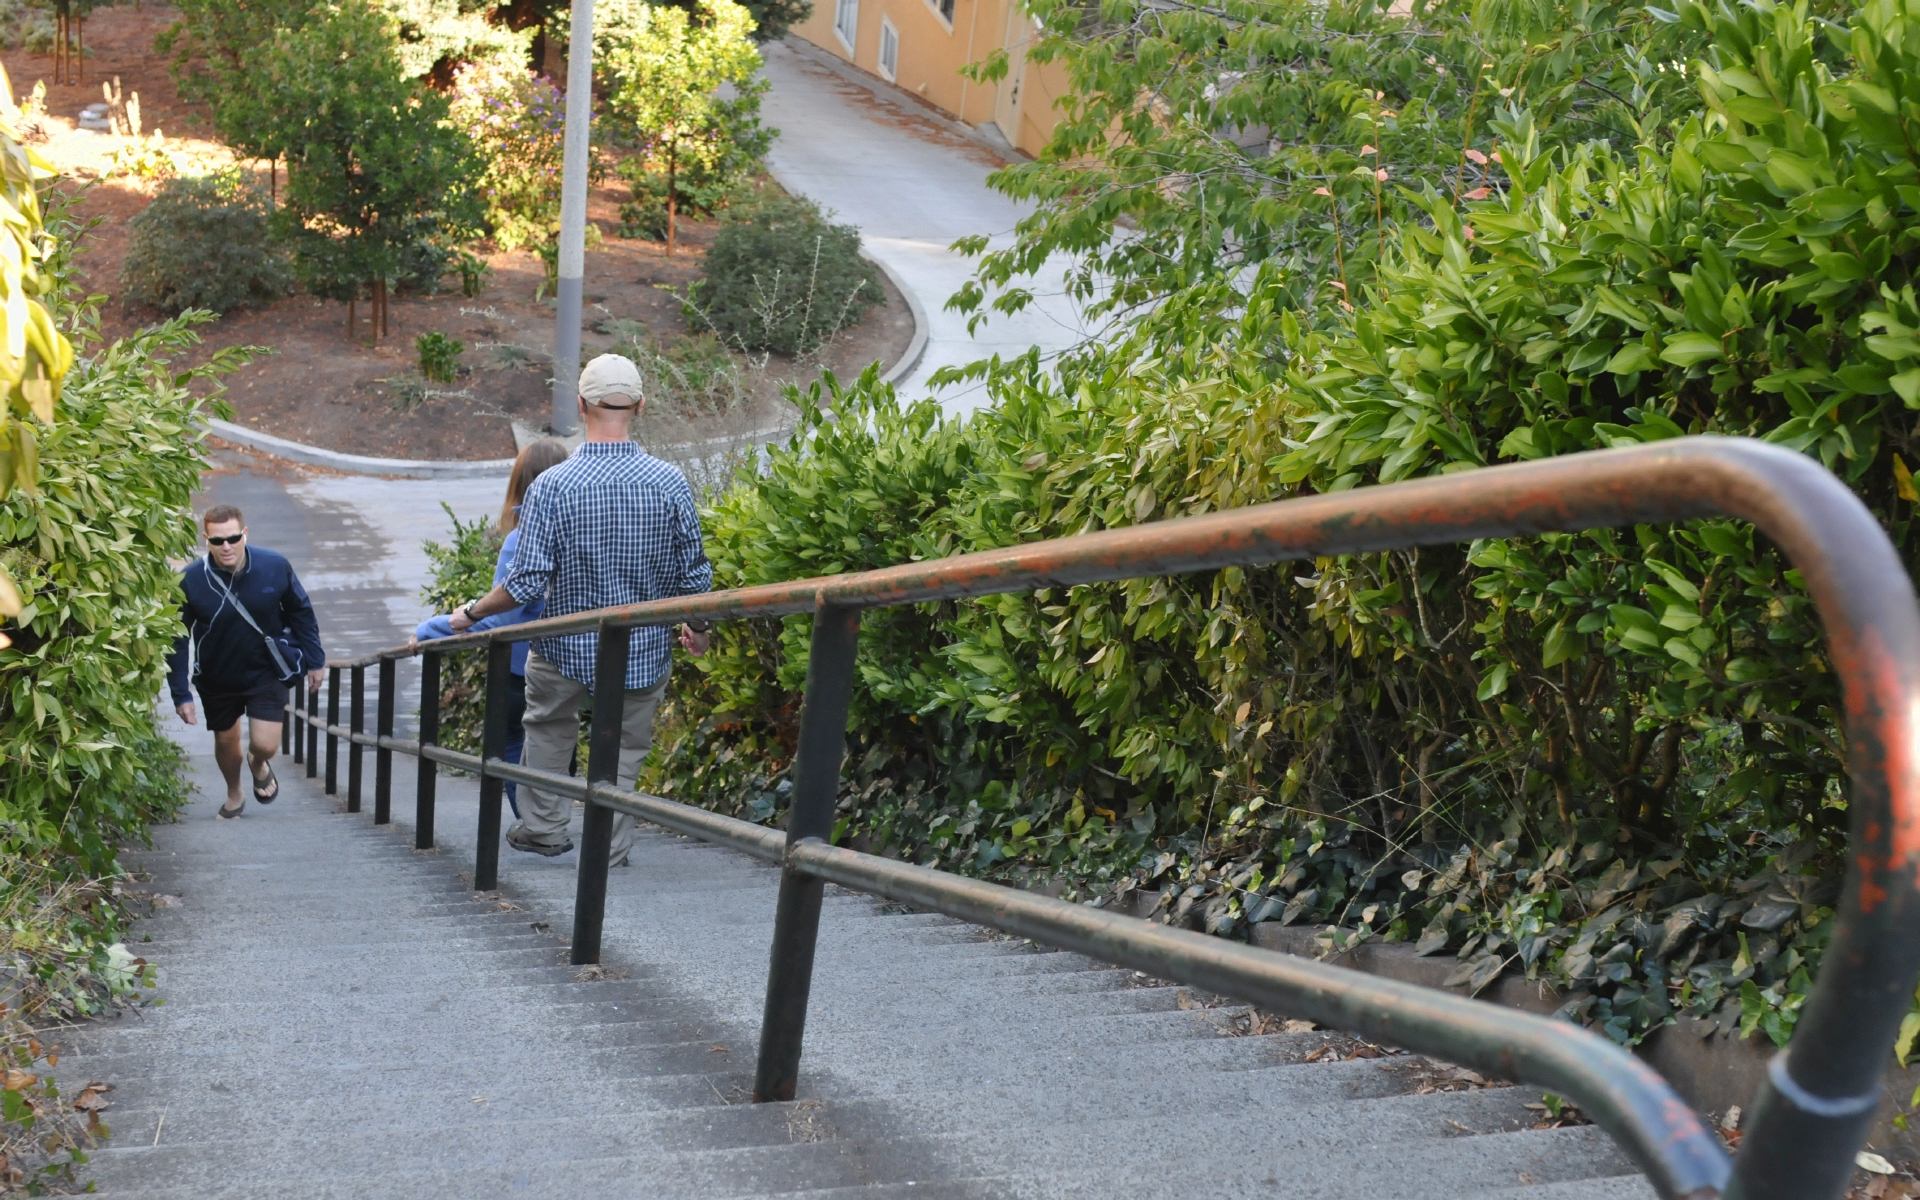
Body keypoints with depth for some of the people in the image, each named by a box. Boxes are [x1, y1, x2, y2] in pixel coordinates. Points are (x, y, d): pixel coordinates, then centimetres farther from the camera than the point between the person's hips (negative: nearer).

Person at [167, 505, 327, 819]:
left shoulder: (275, 566, -20)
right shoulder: (190, 580, -21)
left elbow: (301, 612, -3)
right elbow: (177, 640, -13)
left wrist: (314, 661, 1)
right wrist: (181, 695, -14)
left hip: (266, 672, -1)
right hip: (216, 677, 1)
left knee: (265, 744, -10)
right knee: (225, 741, 16)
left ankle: (259, 764, 30)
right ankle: (234, 795, 48)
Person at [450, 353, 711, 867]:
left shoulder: (551, 486, -15)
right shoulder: (669, 482, -11)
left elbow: (528, 582, -16)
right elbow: (695, 574, -5)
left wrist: (471, 613, 1)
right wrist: (699, 630, 14)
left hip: (566, 648, 0)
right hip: (645, 650, 1)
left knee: (549, 727, 26)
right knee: (625, 747, 17)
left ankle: (544, 828, 31)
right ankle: (611, 849, 20)